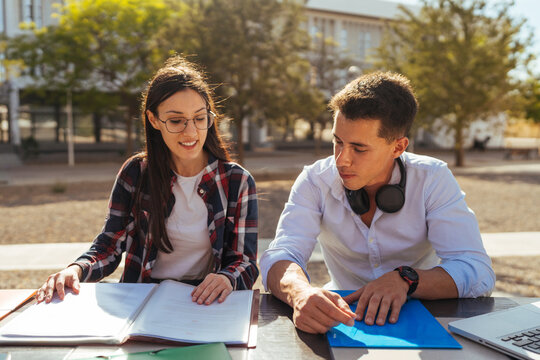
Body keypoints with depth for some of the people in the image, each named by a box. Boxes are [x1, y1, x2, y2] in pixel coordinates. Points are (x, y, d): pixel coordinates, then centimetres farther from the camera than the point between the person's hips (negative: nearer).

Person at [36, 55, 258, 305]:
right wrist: (77, 270, -16)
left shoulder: (237, 182, -1)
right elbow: (109, 247, 6)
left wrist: (227, 279, -26)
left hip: (207, 305, 2)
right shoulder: (135, 173, 2)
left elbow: (246, 263, -2)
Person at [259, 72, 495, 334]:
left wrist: (405, 279, -37)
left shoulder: (433, 180, -14)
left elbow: (479, 273, -19)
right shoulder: (315, 181, -13)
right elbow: (279, 257, -23)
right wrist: (300, 293, -47)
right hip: (344, 315, 1)